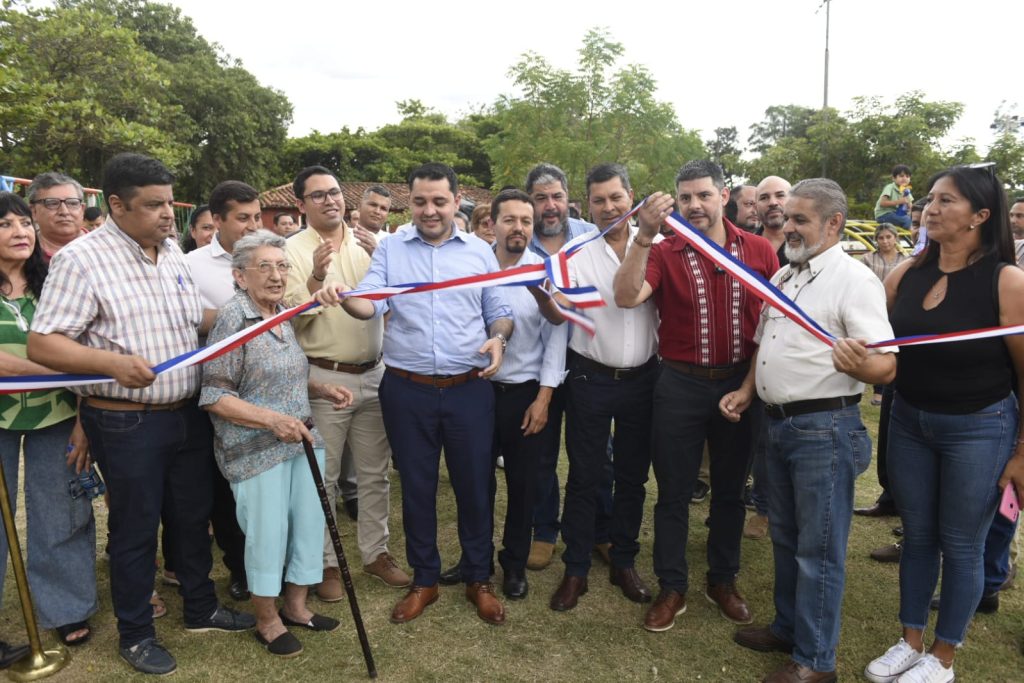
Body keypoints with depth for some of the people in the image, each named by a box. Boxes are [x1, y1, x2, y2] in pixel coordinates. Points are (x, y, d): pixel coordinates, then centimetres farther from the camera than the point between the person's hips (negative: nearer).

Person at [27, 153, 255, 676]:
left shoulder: (173, 252, 7)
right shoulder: (81, 259, -14)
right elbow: (41, 344, -16)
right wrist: (112, 362, -31)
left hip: (188, 414, 6)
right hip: (125, 423, -6)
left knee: (193, 516, 18)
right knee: (135, 529, 9)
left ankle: (201, 608, 38)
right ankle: (135, 634, 29)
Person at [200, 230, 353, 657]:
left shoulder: (282, 315, 8)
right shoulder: (233, 319, -15)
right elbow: (213, 396, -17)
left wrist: (322, 390, 3)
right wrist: (272, 420, -26)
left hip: (298, 442, 7)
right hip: (256, 451, -7)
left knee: (309, 522, 13)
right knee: (267, 533, 6)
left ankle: (296, 606, 34)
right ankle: (267, 620, 27)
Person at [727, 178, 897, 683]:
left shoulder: (854, 279, -13)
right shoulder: (782, 276, 11)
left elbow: (886, 365, -20)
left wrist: (860, 365, -42)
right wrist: (746, 391, 8)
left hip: (823, 428, -8)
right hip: (777, 423, 8)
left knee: (818, 548, 4)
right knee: (785, 536, 20)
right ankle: (788, 626, 37)